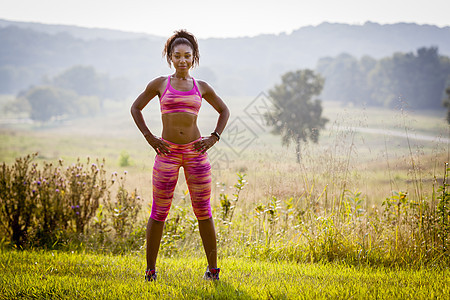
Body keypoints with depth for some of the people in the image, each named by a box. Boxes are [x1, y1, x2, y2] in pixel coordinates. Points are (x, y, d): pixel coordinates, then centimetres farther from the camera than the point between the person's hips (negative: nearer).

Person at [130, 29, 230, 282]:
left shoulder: (201, 87, 8)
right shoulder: (160, 84, 4)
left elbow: (224, 111, 20)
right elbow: (136, 108, 12)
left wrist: (214, 138, 7)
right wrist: (149, 137, 2)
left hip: (195, 152, 1)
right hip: (167, 152, -1)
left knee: (203, 211, 2)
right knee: (159, 213, 1)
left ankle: (213, 268, 11)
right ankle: (150, 270, 11)